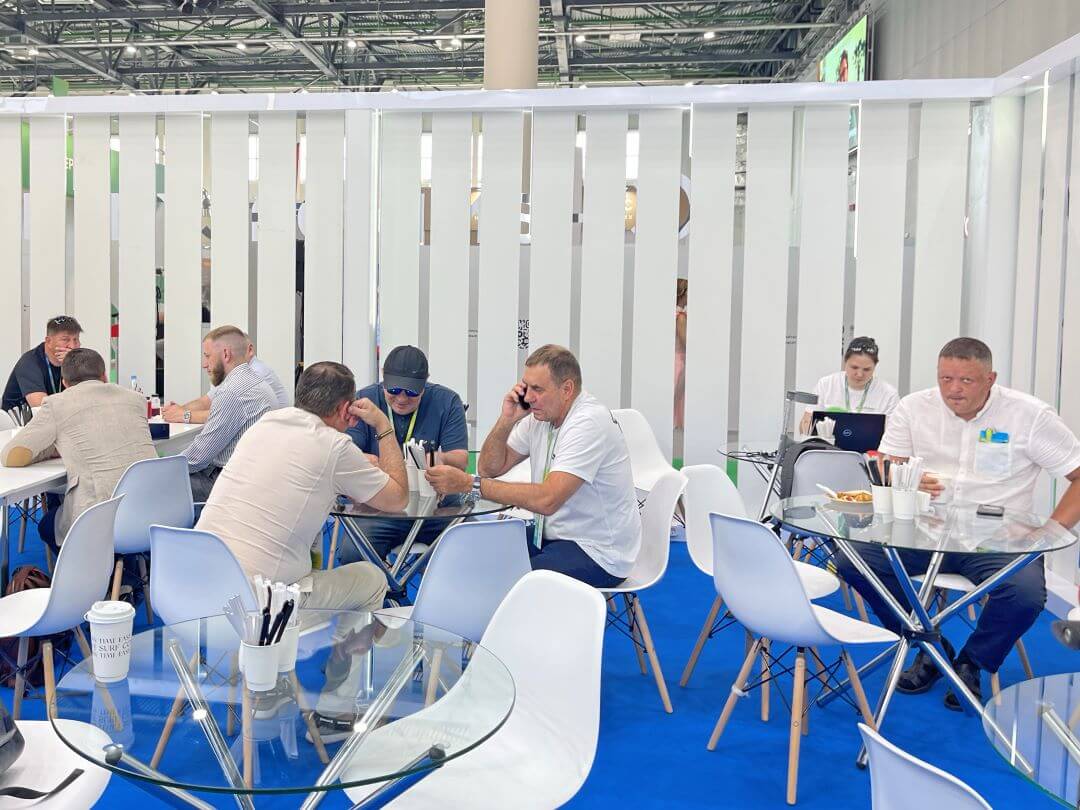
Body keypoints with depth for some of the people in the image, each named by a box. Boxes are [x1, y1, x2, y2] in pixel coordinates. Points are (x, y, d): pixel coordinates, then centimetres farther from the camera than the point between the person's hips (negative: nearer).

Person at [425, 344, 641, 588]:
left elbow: (547, 500, -32)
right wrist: (507, 420, -8)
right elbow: (489, 468, 8)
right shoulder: (539, 415, 5)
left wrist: (469, 483, -32)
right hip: (552, 536, 8)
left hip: (597, 551, -8)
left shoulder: (589, 422, -22)